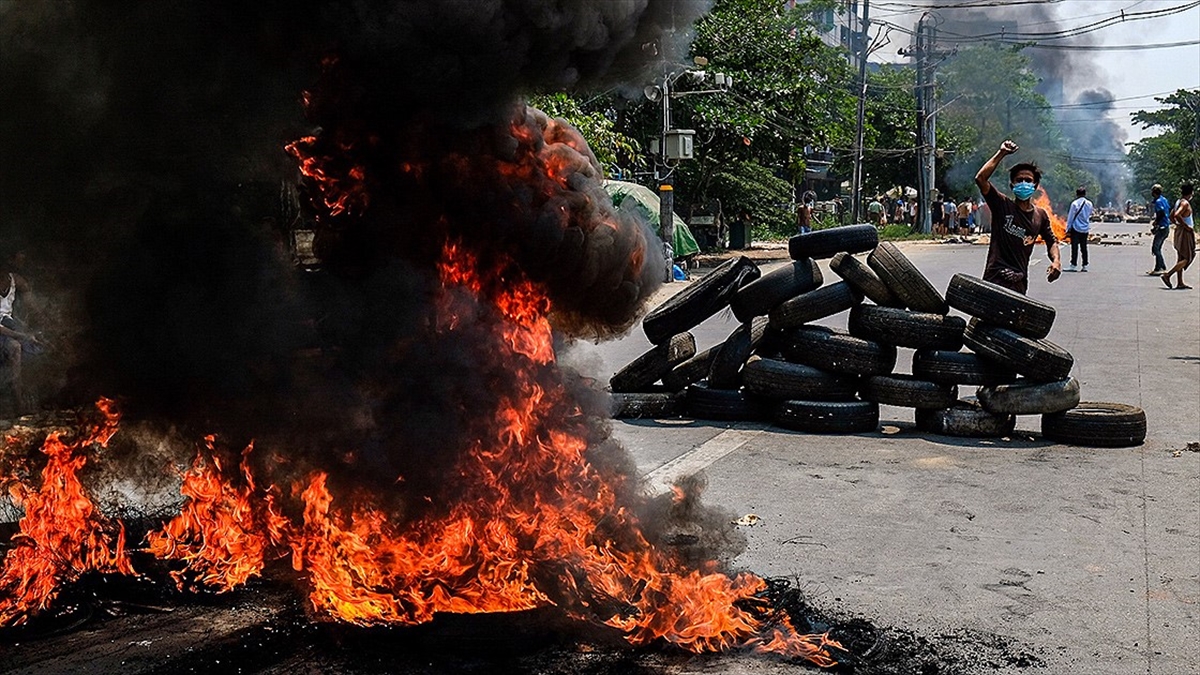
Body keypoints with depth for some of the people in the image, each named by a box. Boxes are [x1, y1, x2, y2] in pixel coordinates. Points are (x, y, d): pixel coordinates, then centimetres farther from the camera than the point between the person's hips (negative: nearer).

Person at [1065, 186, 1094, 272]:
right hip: (1085, 229, 5)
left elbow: (1070, 217, -8)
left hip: (1076, 228, -5)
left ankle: (1073, 265, -5)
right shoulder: (1089, 203, 4)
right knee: (1084, 248, 9)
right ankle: (1085, 266, 10)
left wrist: (1068, 229, -3)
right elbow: (1089, 215, 15)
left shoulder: (1074, 204, -10)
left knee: (1074, 247, -4)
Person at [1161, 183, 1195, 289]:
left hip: (1179, 231, 10)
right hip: (1185, 233, -10)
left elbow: (1171, 216, 20)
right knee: (1187, 258, -5)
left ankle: (1180, 283, 12)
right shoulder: (1185, 203, -16)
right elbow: (1177, 215, -30)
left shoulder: (1178, 202, 12)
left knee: (1181, 258, 10)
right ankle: (1167, 274, -13)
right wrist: (1186, 226, -22)